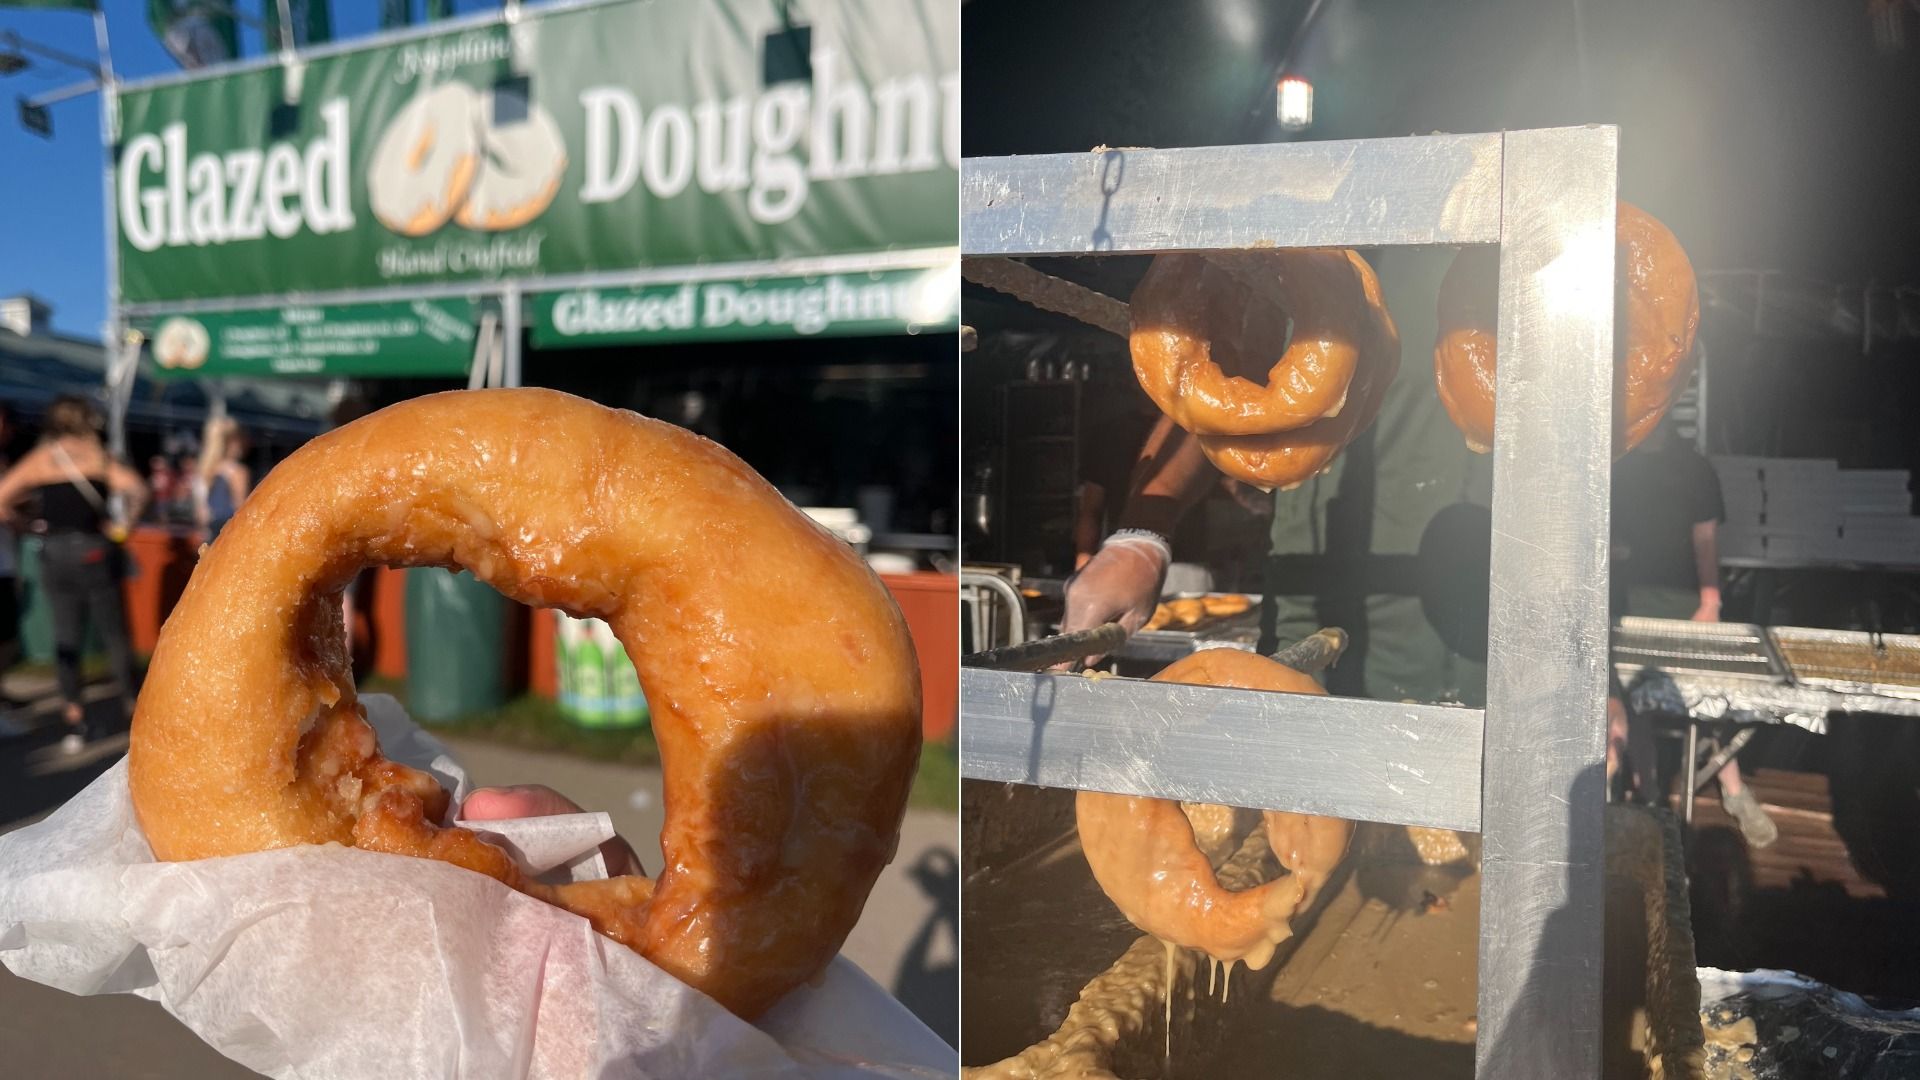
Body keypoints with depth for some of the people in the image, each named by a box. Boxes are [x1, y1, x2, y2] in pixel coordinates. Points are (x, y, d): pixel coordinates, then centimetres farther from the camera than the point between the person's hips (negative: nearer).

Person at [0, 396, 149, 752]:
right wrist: (124, 525, -4)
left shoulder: (38, 458, 5)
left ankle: (74, 718, 3)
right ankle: (132, 705, 10)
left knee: (66, 636, 8)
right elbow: (136, 488, -14)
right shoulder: (98, 456, -1)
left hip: (54, 553, 2)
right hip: (96, 551, -2)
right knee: (114, 633, 7)